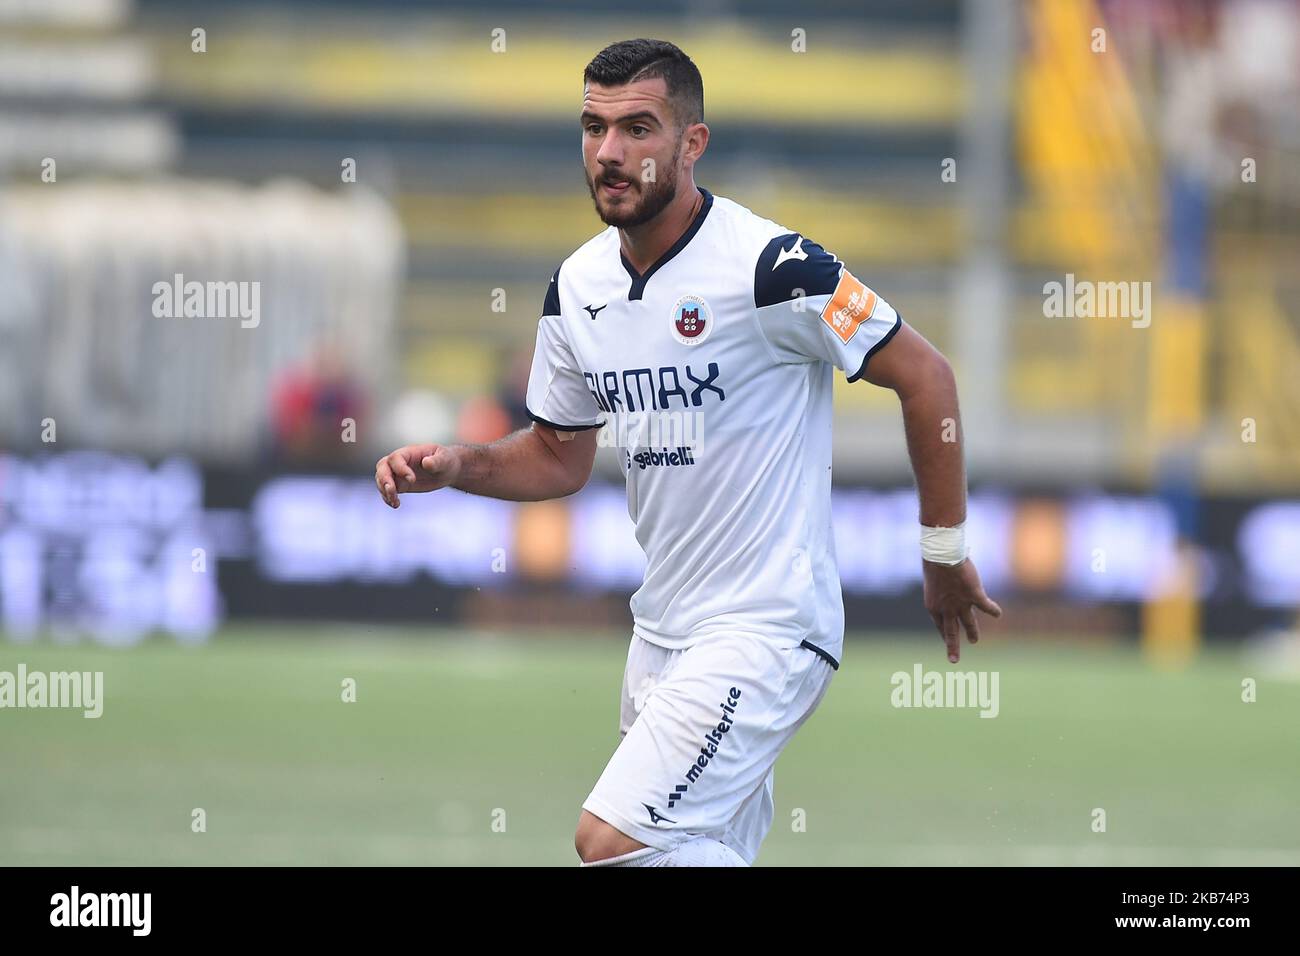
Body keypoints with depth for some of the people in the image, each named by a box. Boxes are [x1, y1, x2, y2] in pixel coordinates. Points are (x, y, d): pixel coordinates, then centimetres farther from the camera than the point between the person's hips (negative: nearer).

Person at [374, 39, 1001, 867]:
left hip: (766, 628, -8)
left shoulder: (767, 265, -16)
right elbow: (561, 456, 19)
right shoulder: (577, 286, 6)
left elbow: (925, 377, -8)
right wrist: (456, 466, 0)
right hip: (662, 633, 8)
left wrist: (945, 555, -3)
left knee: (614, 839, -21)